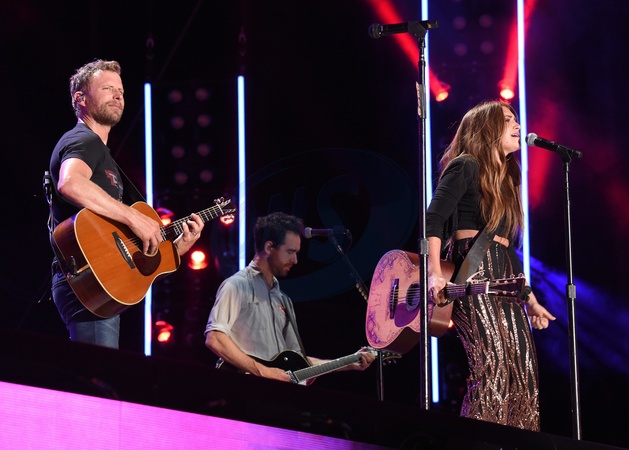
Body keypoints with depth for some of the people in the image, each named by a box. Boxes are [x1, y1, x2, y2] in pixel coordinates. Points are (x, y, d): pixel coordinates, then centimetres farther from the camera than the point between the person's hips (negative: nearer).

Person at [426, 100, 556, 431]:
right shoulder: (465, 167, 0)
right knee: (493, 365, -21)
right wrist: (435, 273, -26)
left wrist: (530, 300, 26)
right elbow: (432, 220, -12)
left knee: (522, 372, 0)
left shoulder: (504, 179, 26)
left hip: (503, 280, 9)